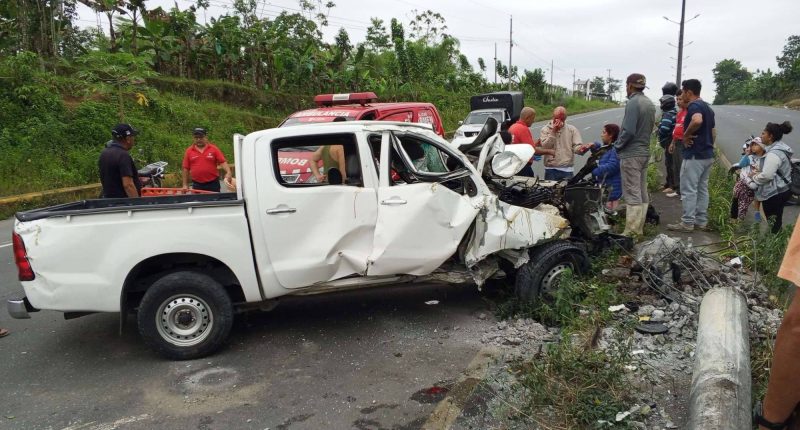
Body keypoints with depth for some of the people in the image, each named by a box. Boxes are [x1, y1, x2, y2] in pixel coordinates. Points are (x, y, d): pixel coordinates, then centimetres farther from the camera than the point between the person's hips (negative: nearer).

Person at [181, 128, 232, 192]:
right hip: (197, 185, 1)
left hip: (213, 184, -1)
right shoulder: (189, 151, 5)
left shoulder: (214, 149, 1)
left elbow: (223, 162, -5)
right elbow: (186, 169, 7)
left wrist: (228, 172, -22)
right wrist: (185, 185, 6)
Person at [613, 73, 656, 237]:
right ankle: (639, 228, 19)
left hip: (631, 154, -9)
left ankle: (631, 232, -5)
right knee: (642, 193, 12)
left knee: (632, 194, -7)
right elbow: (650, 128, 14)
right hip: (644, 152, 9)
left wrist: (618, 145, -7)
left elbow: (628, 131, -21)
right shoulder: (650, 104, 11)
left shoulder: (633, 103, -16)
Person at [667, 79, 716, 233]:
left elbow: (697, 121, -38)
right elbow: (713, 132, 20)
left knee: (689, 190, -3)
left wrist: (686, 135, -23)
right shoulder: (708, 107, 15)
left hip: (694, 155, -10)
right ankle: (702, 221, 19)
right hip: (708, 155, 10)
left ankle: (687, 222, 1)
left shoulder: (693, 106, -15)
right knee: (702, 188, 14)